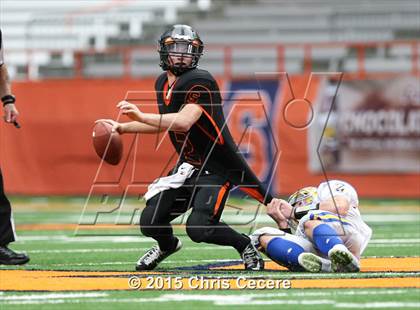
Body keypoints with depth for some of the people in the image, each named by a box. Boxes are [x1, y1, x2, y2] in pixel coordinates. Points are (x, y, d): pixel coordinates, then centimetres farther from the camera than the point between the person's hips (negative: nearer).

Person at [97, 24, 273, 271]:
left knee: (199, 228, -25)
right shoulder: (163, 84, 7)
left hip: (218, 167, -7)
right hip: (189, 166, 7)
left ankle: (245, 245, 3)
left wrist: (141, 116, -41)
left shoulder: (199, 82, -20)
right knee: (150, 222, -1)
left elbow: (184, 122, -35)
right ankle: (167, 245, 35)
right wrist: (122, 128, 22)